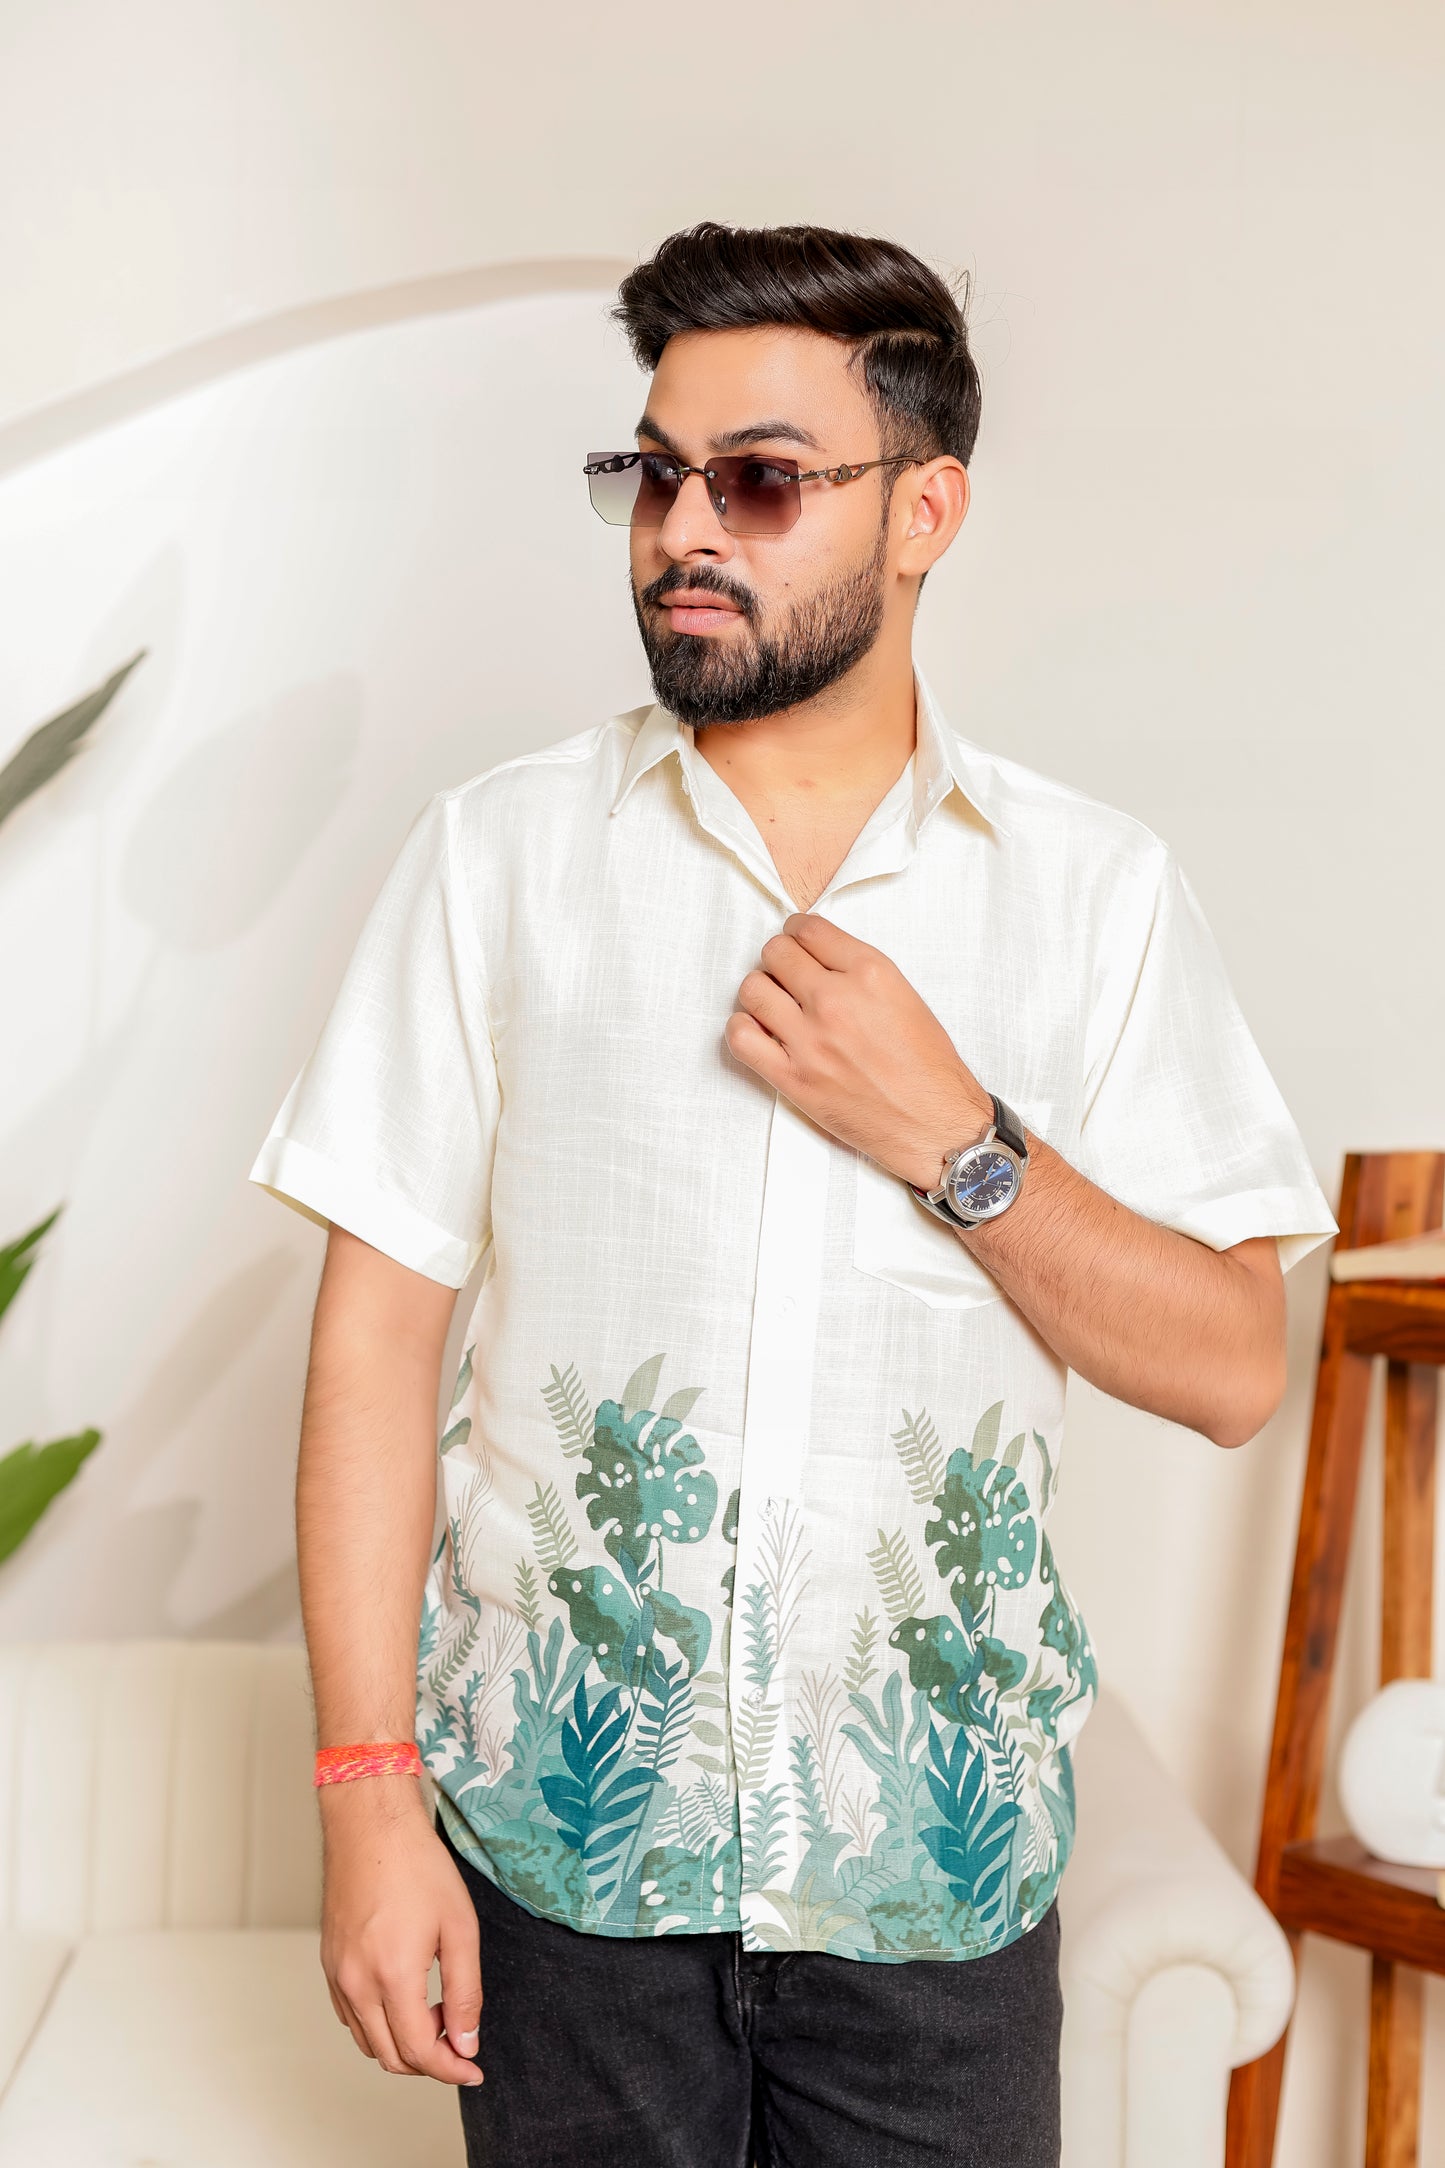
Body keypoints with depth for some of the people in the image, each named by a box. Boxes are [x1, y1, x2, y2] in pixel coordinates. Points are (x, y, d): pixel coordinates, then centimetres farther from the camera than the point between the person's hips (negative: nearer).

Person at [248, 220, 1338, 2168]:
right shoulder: (498, 853, -1)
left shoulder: (1096, 888, 0)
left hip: (941, 1850, 1)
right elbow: (378, 1332, -4)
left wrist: (951, 1138, -15)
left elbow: (1233, 1370, -2)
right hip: (567, 1820, 0)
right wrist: (369, 1797, -7)